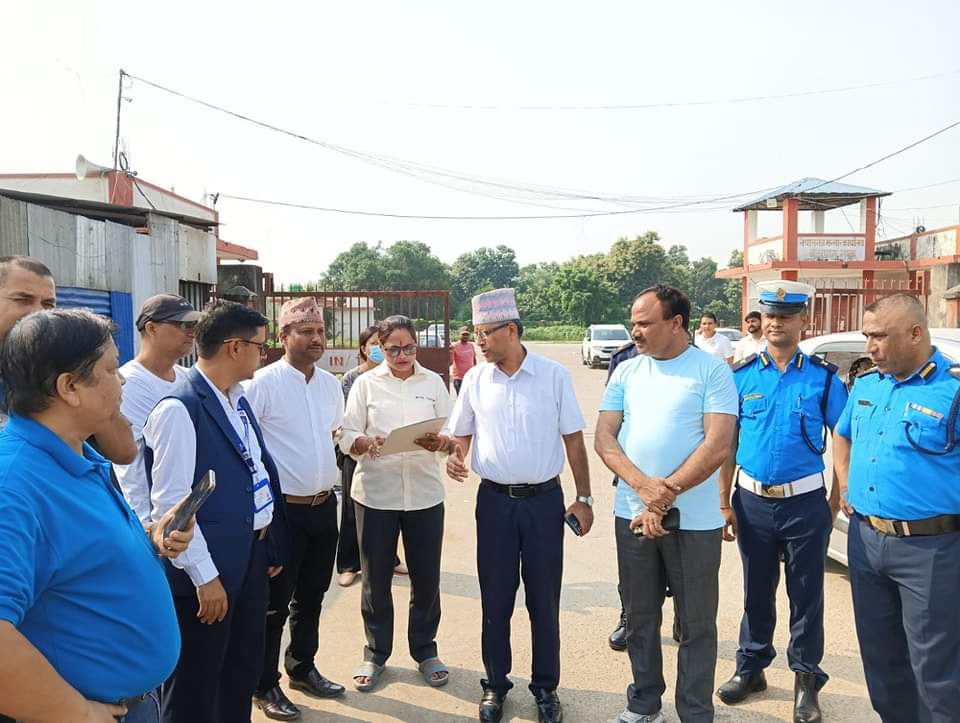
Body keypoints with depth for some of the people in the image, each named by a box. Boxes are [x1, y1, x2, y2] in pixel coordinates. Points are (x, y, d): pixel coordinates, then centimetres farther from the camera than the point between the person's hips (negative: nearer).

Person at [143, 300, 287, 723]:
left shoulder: (239, 401, 8)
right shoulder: (179, 409, -19)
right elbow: (170, 503, -22)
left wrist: (271, 545, 15)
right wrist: (204, 576, -20)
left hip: (251, 557, 8)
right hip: (208, 569, -8)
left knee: (244, 673, 22)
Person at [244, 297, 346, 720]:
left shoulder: (331, 384, 6)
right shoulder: (262, 383, -15)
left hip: (324, 506, 6)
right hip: (283, 509, -6)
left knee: (312, 595, 19)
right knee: (274, 602, 7)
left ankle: (302, 668, 38)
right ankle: (265, 685, 24)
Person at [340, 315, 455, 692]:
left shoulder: (433, 382, 6)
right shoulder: (366, 383, 3)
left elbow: (452, 434, 4)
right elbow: (347, 437, -1)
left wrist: (440, 442, -18)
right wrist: (366, 443, -22)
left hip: (424, 492, 1)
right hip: (376, 492, -1)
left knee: (426, 577, 9)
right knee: (376, 578, 9)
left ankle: (424, 650, 29)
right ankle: (376, 653, 28)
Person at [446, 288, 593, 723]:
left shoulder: (554, 376, -5)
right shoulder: (475, 380, 1)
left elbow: (573, 439, -1)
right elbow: (462, 433, 12)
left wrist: (583, 498, -1)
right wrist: (455, 456, -11)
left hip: (544, 500, -2)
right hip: (494, 501, 2)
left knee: (544, 599, 9)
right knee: (495, 599, 11)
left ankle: (545, 686, 26)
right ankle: (495, 684, 28)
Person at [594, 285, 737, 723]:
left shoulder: (712, 371, -5)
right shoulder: (626, 372, 7)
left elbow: (718, 445, -13)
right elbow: (604, 438, 1)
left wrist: (666, 494, -17)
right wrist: (643, 485, -15)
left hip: (693, 520, -4)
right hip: (632, 515, 4)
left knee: (696, 625, 8)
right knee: (639, 617, 15)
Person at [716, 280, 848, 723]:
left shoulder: (823, 377, -3)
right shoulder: (742, 376, 0)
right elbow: (727, 444, 2)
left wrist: (835, 503, -5)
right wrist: (724, 504, 0)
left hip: (806, 503, -1)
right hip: (752, 500, 2)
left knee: (806, 595, 10)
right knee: (757, 591, 16)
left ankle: (806, 679, 28)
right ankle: (751, 667, 34)